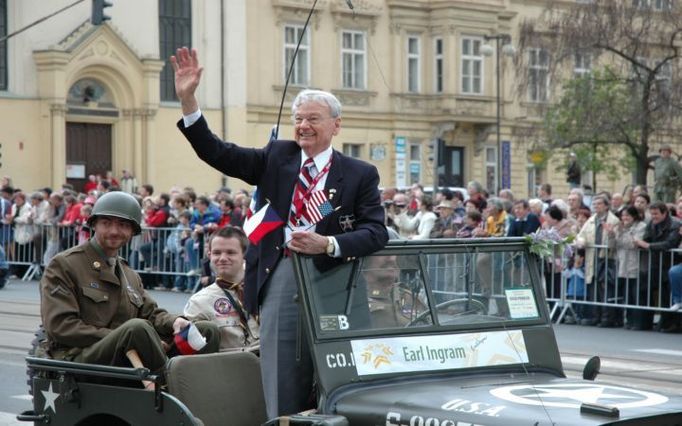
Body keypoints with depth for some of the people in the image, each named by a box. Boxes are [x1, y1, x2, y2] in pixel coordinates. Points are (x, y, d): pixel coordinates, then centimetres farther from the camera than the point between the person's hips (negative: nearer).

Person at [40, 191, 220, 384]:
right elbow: (60, 325, -9)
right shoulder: (63, 265, 2)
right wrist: (123, 338, -16)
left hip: (128, 360, 7)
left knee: (208, 331, -10)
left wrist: (174, 322, -5)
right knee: (137, 327, -37)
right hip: (79, 358, -7)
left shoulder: (130, 276, 27)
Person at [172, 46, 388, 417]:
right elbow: (216, 153, 3)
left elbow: (376, 232, -6)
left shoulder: (360, 175, 4)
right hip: (280, 280, 1)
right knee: (283, 397, 3)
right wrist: (187, 98, -8)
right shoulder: (276, 158, 10)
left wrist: (327, 245, -21)